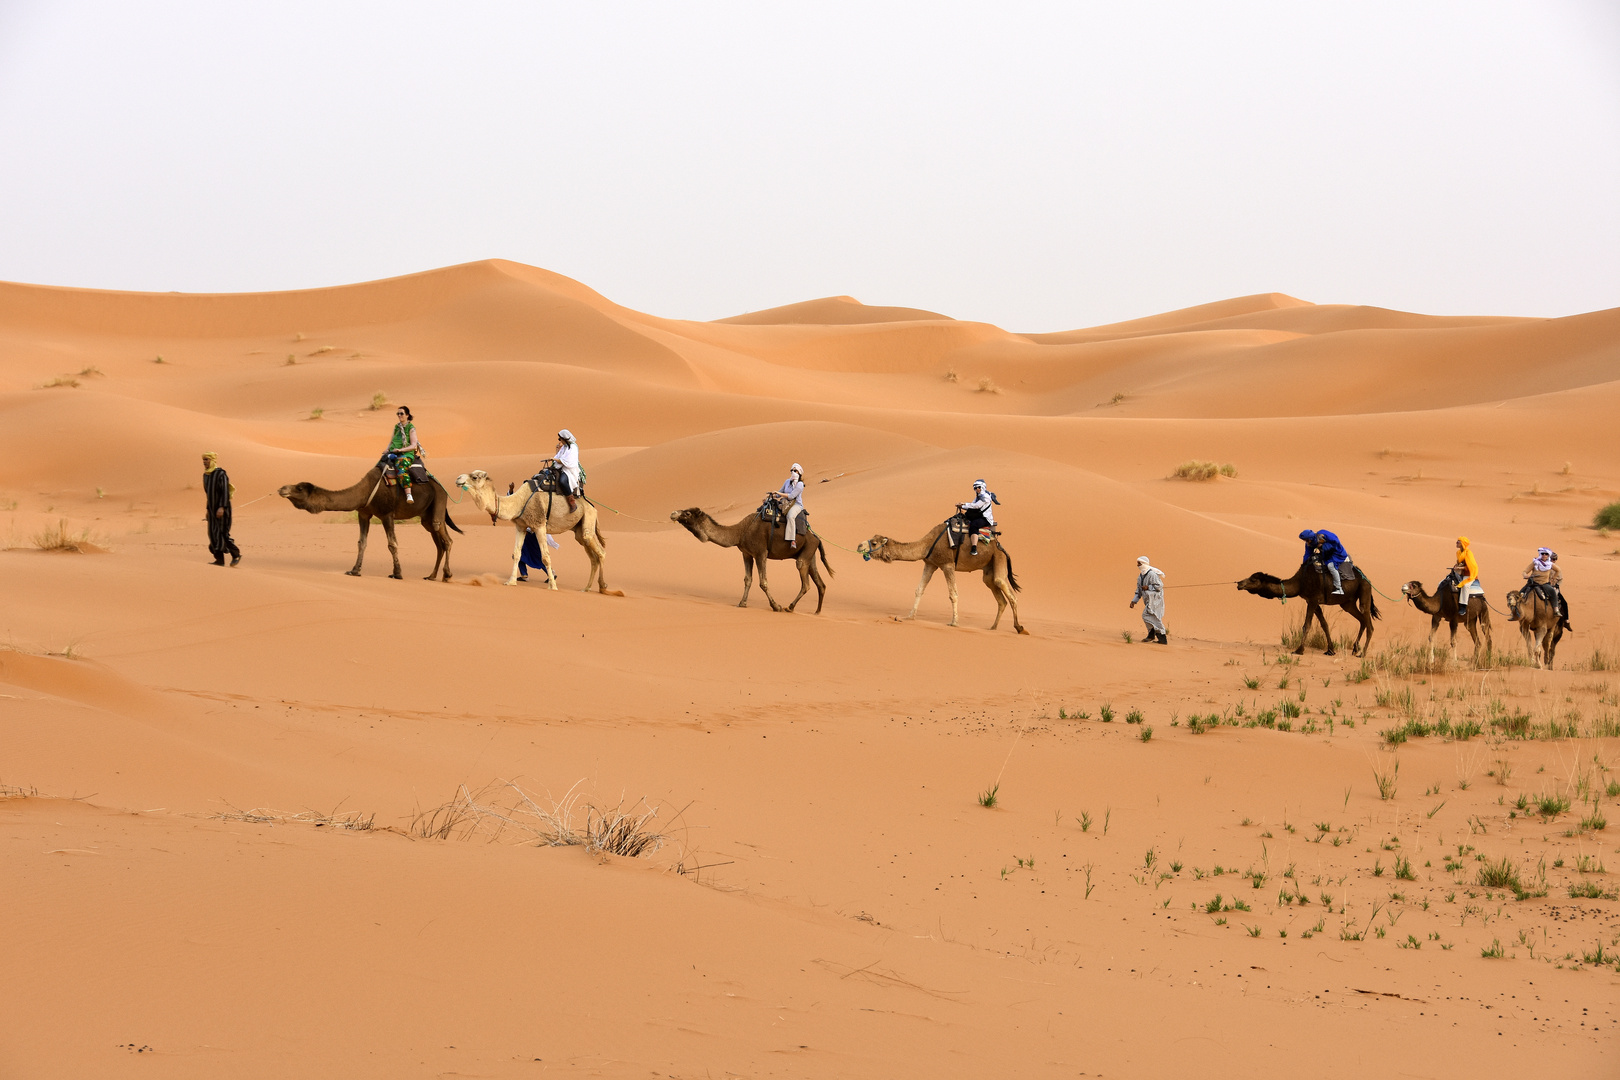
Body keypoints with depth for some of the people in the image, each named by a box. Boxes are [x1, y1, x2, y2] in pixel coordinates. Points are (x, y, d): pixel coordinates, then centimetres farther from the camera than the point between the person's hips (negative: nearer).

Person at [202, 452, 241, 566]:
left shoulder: (220, 474, -14)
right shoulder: (206, 475, 12)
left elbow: (225, 491, -20)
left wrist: (222, 507, -29)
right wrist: (208, 509, 21)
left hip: (222, 508, -8)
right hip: (212, 508, 8)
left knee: (222, 533, -10)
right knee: (213, 534, 2)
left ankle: (236, 554, 4)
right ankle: (219, 559, 3)